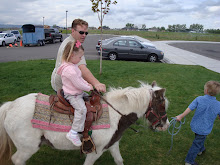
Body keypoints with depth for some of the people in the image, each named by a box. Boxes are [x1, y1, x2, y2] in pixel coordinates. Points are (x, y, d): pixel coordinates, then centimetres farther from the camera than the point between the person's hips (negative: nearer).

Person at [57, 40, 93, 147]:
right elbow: (78, 84, -25)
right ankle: (73, 133, -21)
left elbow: (79, 78, 21)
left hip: (79, 92, 11)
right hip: (71, 95, -11)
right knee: (81, 109, -26)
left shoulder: (72, 65, 8)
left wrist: (87, 83, 7)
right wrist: (89, 88, -10)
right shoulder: (69, 69, -27)